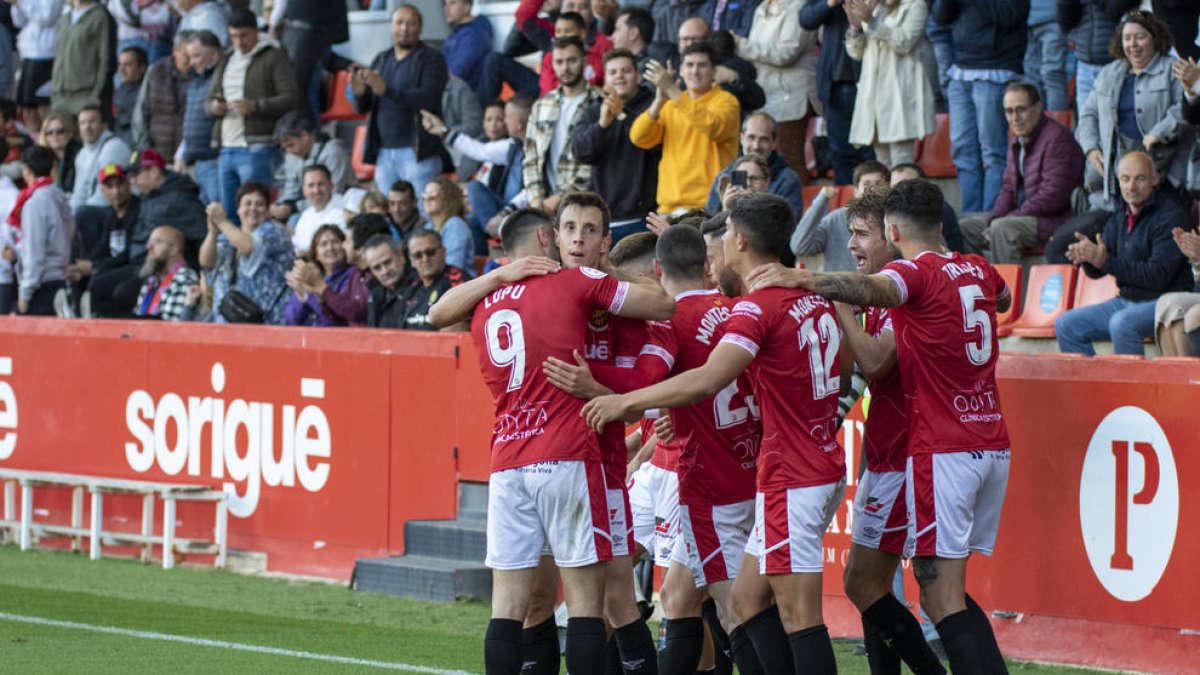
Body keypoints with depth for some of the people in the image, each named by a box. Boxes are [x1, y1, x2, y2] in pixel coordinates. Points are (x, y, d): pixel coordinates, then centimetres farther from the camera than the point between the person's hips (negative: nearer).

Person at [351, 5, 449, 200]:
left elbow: (429, 98, -15)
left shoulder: (431, 58, 1)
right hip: (383, 153, 6)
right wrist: (359, 92, -9)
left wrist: (386, 91, -25)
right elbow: (362, 108, 15)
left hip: (416, 153, -6)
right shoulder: (381, 60, 18)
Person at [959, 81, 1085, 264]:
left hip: (1054, 219, -10)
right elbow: (1009, 188, 20)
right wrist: (994, 218, -2)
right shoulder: (1018, 142, 15)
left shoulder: (1057, 138, -15)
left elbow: (1052, 196, -22)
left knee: (1002, 229, -33)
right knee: (966, 227, 5)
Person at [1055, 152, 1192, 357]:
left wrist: (1106, 261, -27)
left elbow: (1158, 276, -22)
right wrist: (1087, 257, -14)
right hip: (1125, 300, 8)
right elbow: (1096, 271, 12)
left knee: (1121, 323, -36)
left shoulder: (1170, 216, -13)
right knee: (1065, 324, -2)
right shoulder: (1119, 219, 11)